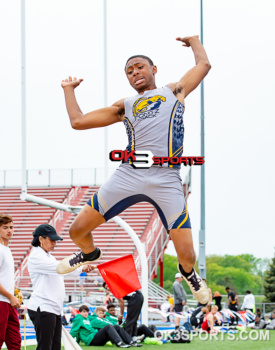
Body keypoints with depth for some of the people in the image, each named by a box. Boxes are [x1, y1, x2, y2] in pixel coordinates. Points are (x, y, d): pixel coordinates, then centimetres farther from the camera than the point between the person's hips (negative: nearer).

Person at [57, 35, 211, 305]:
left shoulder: (175, 91, 20)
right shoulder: (124, 106, 23)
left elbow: (203, 64, 23)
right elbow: (78, 121, 23)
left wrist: (193, 41, 40)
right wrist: (69, 89, 34)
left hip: (166, 179, -2)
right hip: (129, 174, 2)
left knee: (186, 255, -8)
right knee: (78, 230, 0)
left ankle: (188, 272, 30)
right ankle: (89, 253, 38)